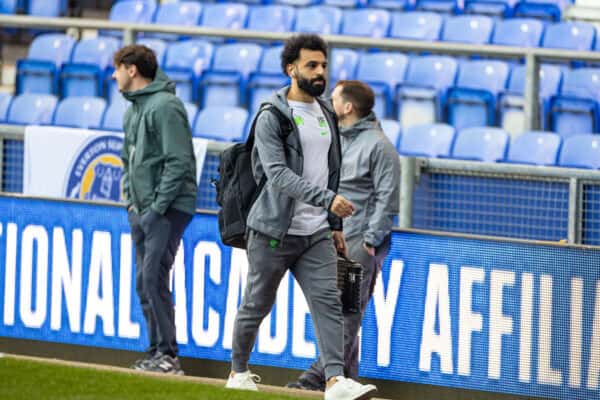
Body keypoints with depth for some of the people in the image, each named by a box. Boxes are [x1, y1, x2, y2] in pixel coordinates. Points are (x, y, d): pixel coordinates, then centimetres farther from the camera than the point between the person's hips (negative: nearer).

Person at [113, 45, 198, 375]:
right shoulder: (134, 109, 17)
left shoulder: (165, 106, -12)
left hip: (169, 208, -9)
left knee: (154, 277, -15)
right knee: (144, 282, 8)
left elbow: (178, 162, -17)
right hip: (141, 209, 9)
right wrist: (131, 201, 13)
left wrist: (157, 207, -19)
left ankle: (167, 353, -12)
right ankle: (157, 351, 12)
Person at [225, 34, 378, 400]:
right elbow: (278, 174, -22)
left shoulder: (327, 116, 13)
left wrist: (336, 225, 19)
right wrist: (326, 198, -32)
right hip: (273, 232, -5)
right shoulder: (272, 118, -10)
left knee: (328, 301, -10)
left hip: (316, 234, 5)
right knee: (257, 305, 6)